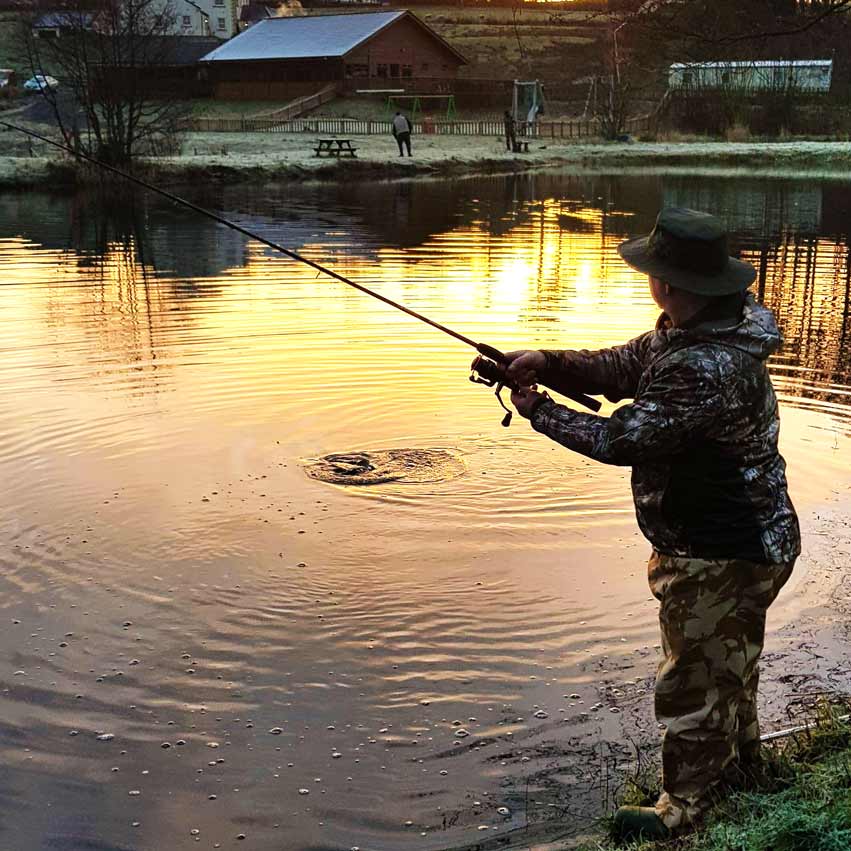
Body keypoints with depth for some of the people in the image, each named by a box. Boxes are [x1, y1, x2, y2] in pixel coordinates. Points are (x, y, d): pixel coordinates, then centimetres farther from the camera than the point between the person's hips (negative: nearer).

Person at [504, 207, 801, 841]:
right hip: (749, 540, 10)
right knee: (728, 661, 28)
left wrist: (537, 410, -15)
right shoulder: (688, 333, -1)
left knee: (692, 681, 8)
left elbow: (619, 439, -29)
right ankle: (739, 759, 50)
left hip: (718, 558, -10)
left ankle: (685, 805, 27)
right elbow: (619, 369, 6)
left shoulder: (707, 370, -34)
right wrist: (547, 363, -11)